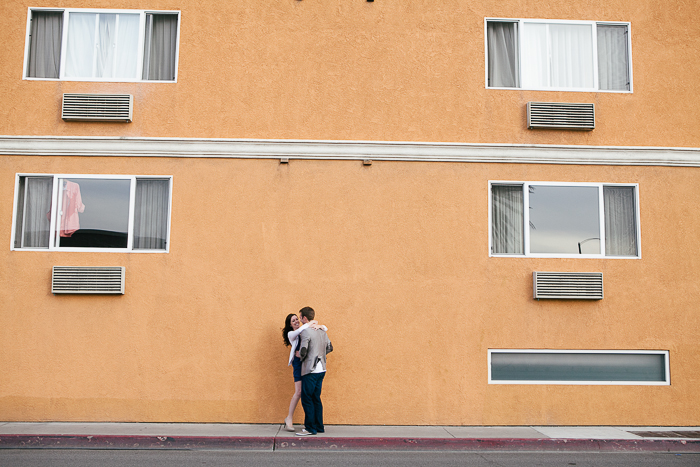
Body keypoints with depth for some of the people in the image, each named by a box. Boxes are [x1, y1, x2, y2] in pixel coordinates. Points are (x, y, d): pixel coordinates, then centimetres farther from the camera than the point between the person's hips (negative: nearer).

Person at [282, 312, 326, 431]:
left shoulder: (306, 331, 15)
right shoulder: (291, 334, 3)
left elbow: (325, 328, 16)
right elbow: (298, 331, -23)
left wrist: (319, 326, -6)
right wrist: (310, 323, -16)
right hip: (299, 363, -4)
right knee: (299, 392, -9)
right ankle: (289, 418, 5)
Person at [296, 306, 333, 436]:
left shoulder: (306, 331, -14)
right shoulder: (322, 330, 10)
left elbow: (303, 351, -21)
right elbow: (329, 347, 17)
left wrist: (300, 356, 1)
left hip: (310, 371, -8)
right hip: (321, 369, 8)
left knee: (307, 399, 0)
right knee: (316, 399, 14)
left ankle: (310, 428, 2)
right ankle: (319, 427, 17)